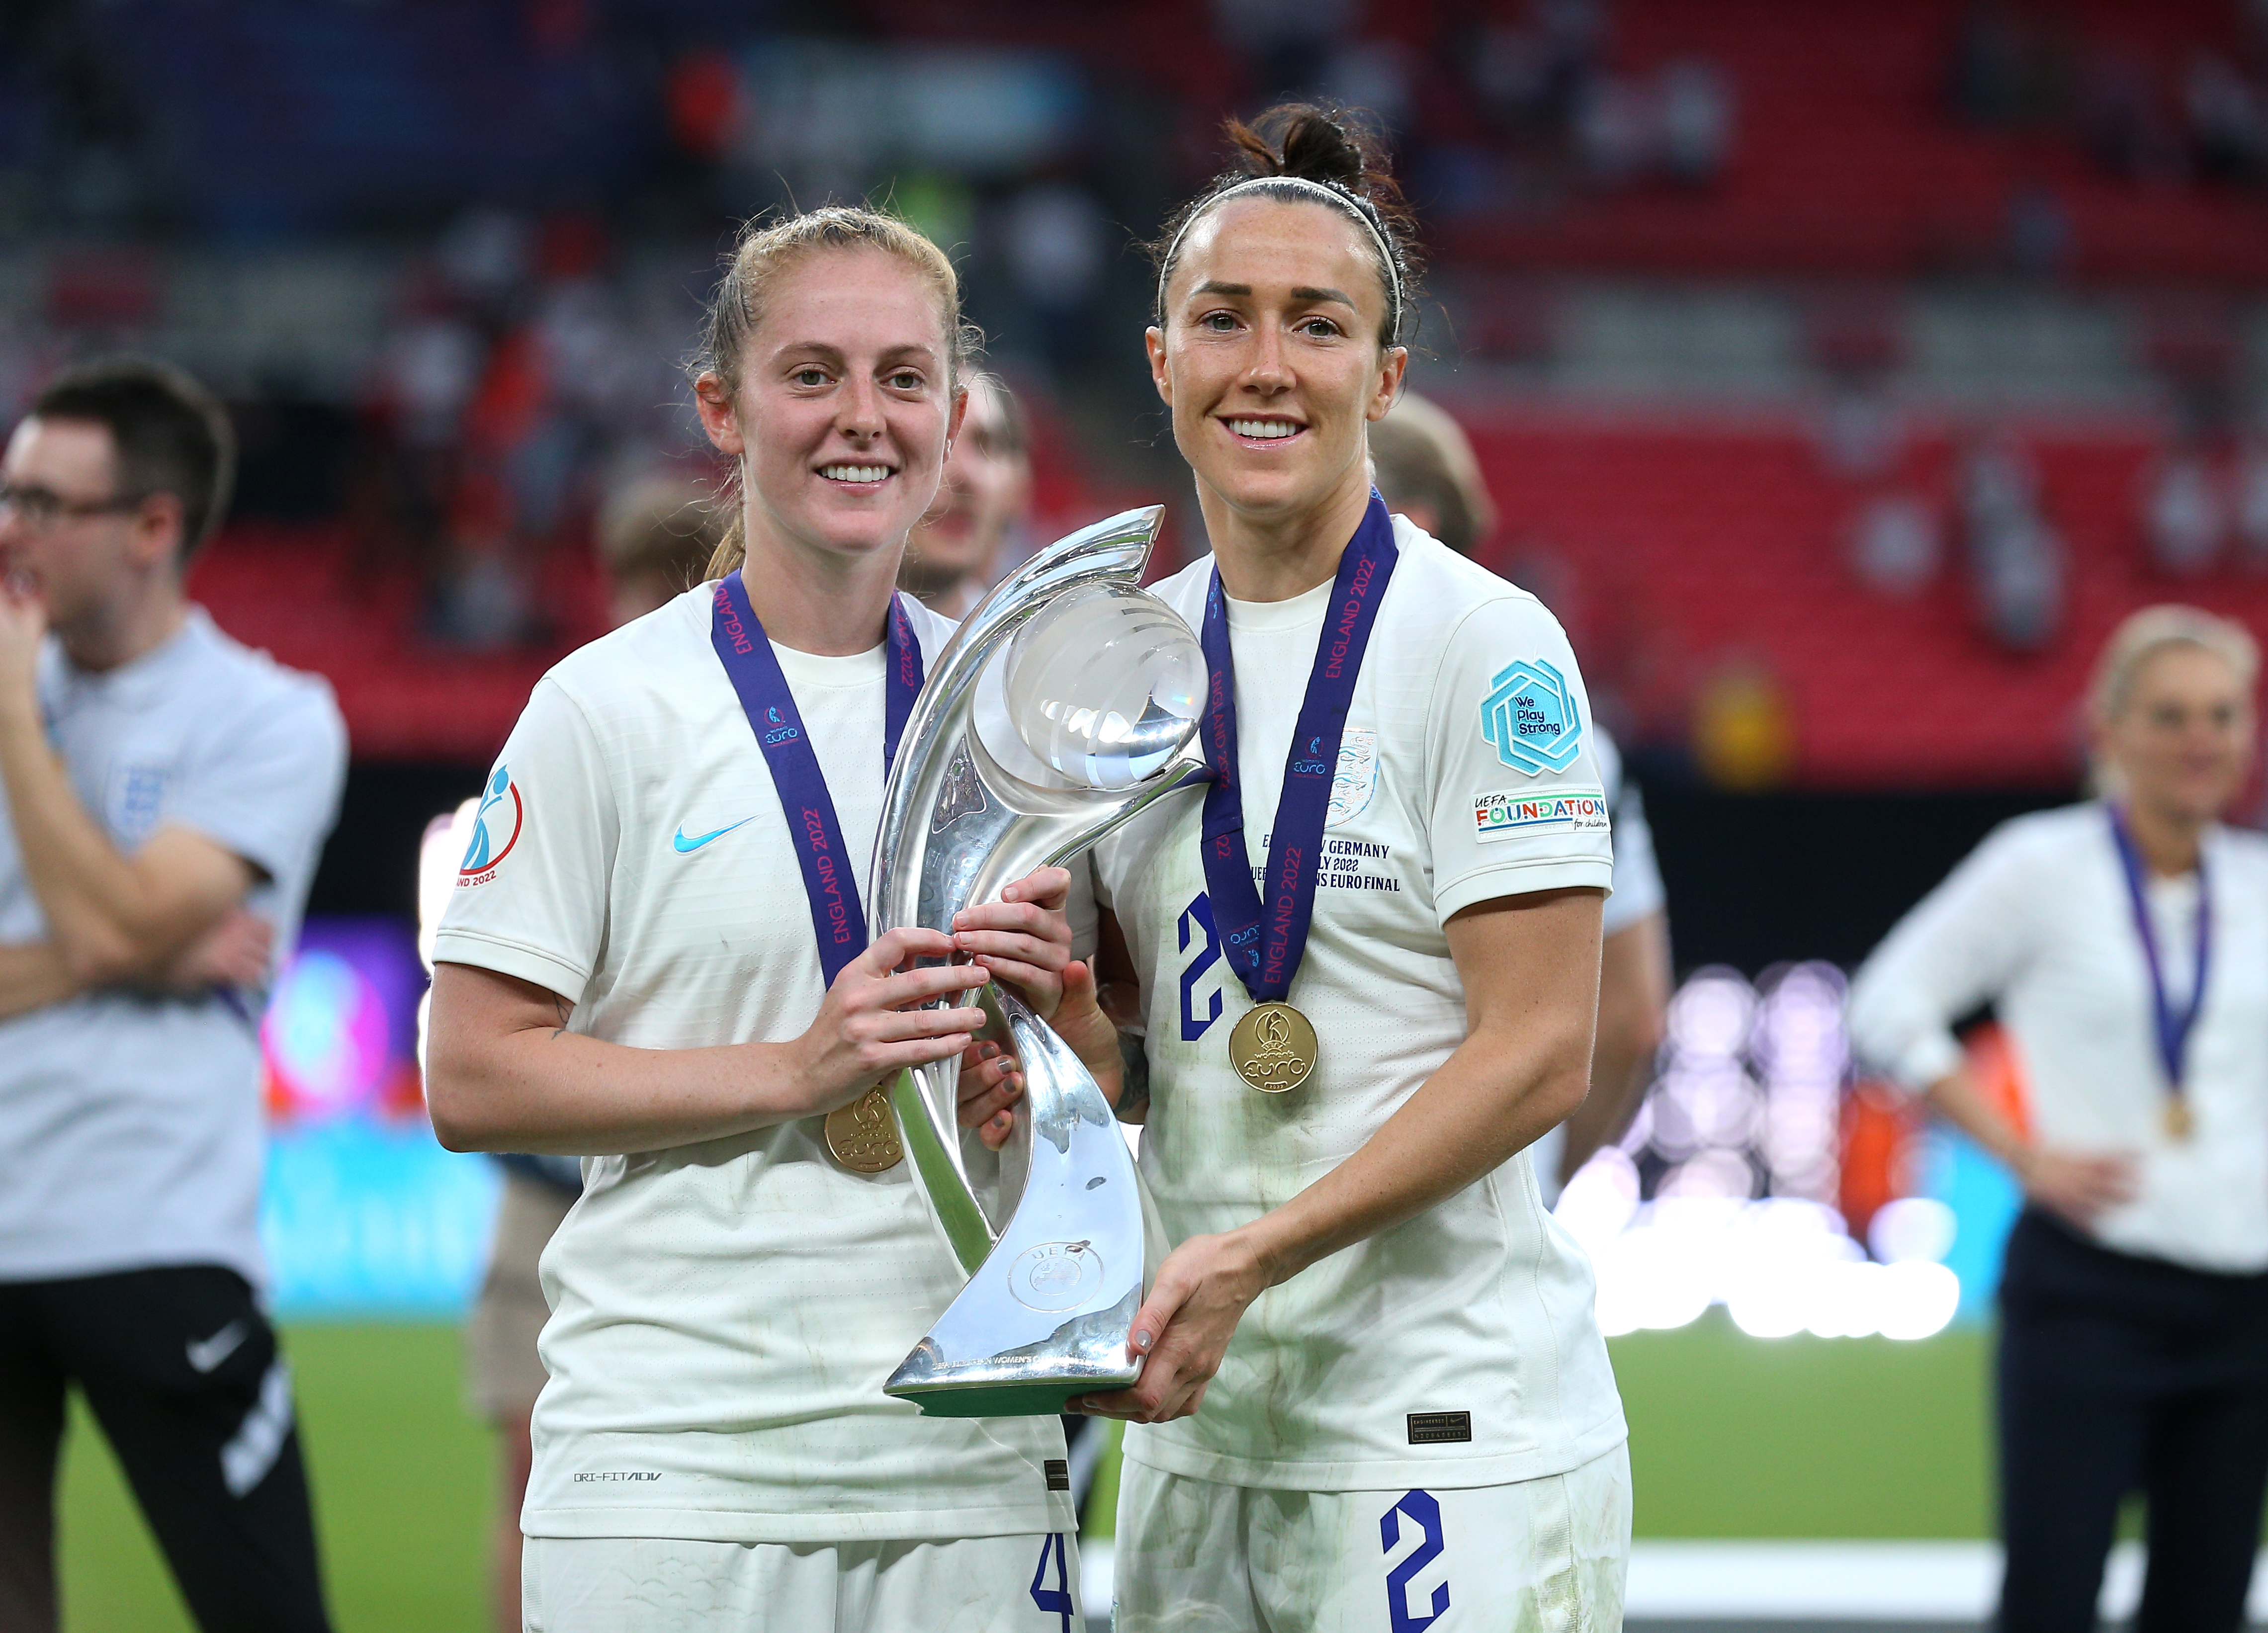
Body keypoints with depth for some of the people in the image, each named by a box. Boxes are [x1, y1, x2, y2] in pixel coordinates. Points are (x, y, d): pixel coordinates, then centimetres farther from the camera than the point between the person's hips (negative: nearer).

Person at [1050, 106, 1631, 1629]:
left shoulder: (1488, 647, -8)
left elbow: (1537, 1055, -14)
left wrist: (1257, 1254, -21)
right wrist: (1059, 1016, -4)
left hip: (1450, 1437, -6)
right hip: (1201, 1431, 6)